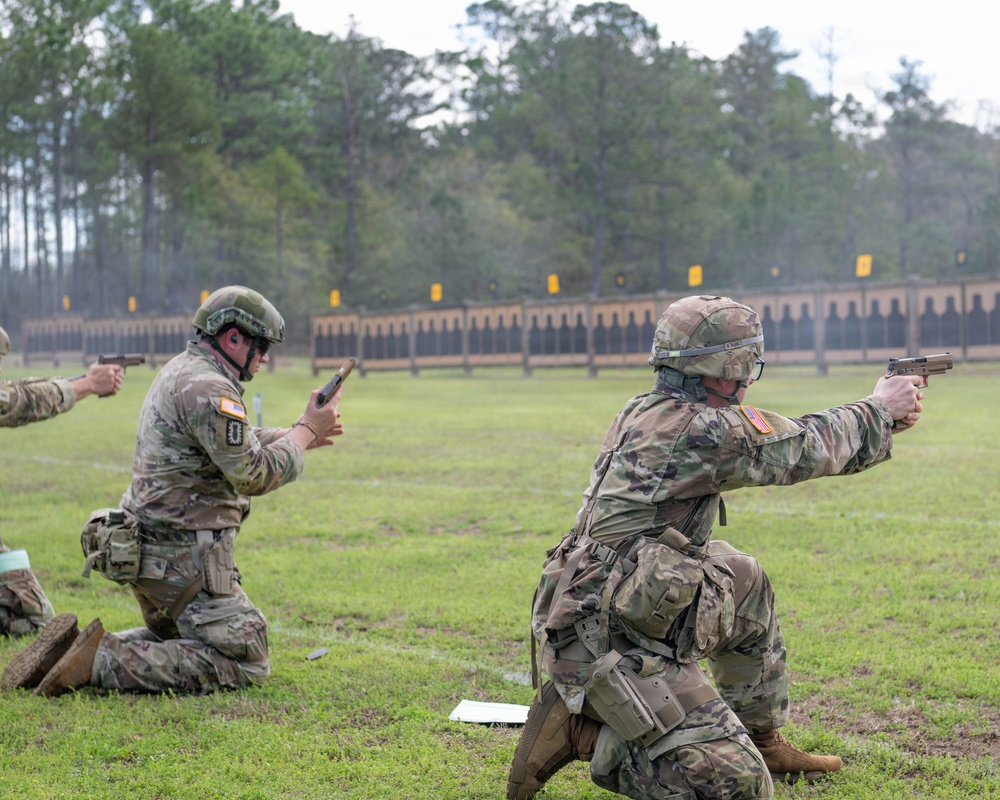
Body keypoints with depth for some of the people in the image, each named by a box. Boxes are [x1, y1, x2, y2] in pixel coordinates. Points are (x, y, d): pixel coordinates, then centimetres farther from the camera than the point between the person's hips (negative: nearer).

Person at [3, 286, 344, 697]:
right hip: (184, 557, -10)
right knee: (246, 663, -8)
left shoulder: (180, 371, 14)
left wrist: (297, 435, 16)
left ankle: (82, 648, 8)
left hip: (148, 552, 10)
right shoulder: (207, 389, -19)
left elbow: (232, 446, 26)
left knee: (182, 642, 27)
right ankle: (107, 662, -16)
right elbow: (254, 475, -19)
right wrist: (305, 431, -6)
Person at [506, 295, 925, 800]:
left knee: (745, 582, 29)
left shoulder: (642, 414, 11)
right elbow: (805, 450, -3)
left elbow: (771, 438, 20)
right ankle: (579, 730, -4)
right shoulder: (699, 431, -17)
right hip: (616, 648, -10)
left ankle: (763, 741, 34)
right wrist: (879, 410, 15)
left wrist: (878, 420, 24)